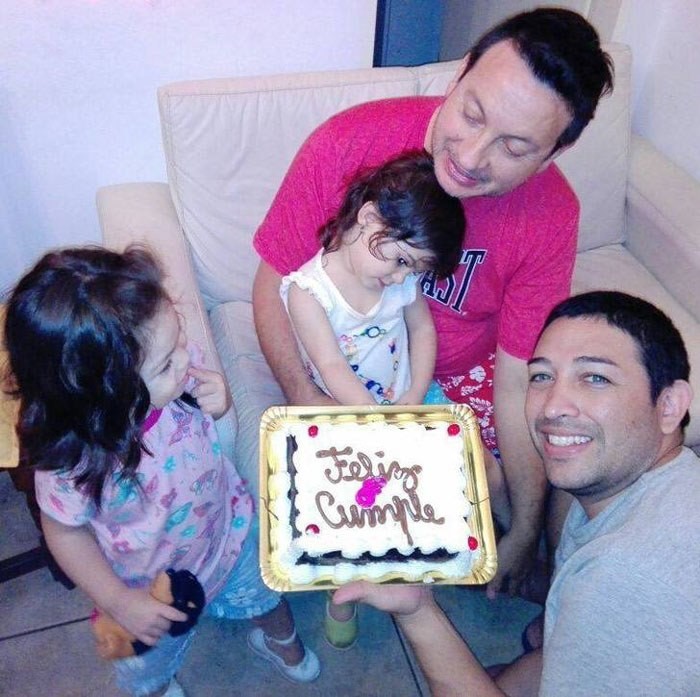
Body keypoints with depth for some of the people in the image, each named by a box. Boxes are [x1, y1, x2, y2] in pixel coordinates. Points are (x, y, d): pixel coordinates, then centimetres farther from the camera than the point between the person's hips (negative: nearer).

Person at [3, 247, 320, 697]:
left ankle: (279, 640, 68)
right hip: (152, 587, -3)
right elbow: (66, 532, -18)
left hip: (230, 528, 3)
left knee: (264, 594, 32)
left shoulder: (176, 368, -31)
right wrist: (120, 604, -16)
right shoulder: (72, 459, -40)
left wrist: (220, 401, -29)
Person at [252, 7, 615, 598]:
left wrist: (525, 533, -14)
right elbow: (275, 285, -15)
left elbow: (519, 383, -18)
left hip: (468, 370, 2)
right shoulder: (348, 144, -26)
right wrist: (305, 399, -29)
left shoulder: (551, 217, -22)